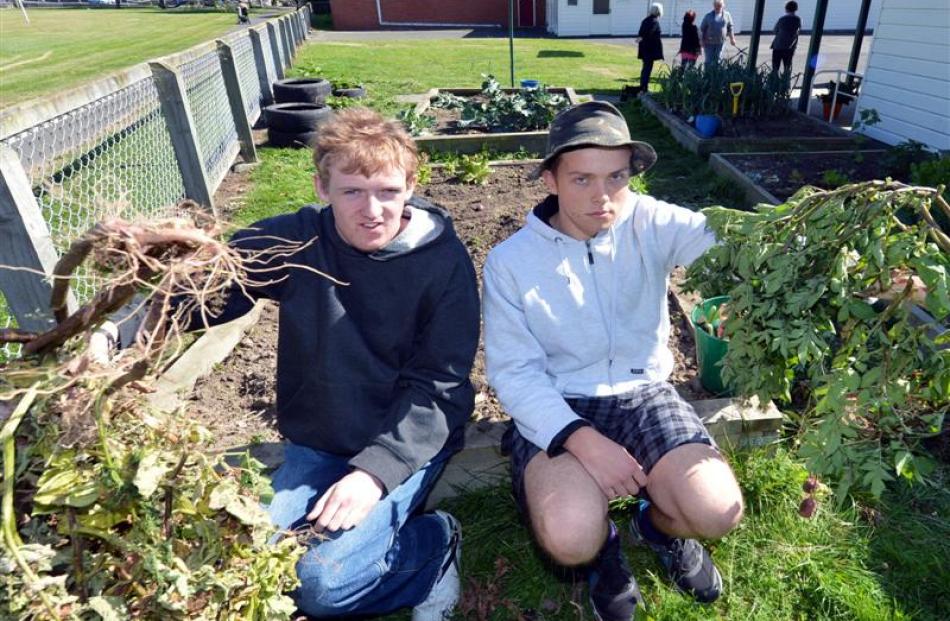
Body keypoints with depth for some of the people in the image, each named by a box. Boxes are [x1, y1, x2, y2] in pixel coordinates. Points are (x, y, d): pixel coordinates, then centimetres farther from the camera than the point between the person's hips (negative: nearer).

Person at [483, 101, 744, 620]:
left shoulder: (650, 224, -4)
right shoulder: (510, 261, -9)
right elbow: (514, 371, -10)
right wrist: (582, 440, -23)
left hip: (642, 394, 2)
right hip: (555, 408, -2)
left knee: (718, 513, -17)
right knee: (572, 540, -26)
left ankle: (657, 526, 22)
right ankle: (602, 547, 16)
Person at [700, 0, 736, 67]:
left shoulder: (727, 15, 5)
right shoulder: (708, 16, 0)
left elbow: (730, 28, 12)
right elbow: (702, 29, 2)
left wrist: (732, 38, 10)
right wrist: (701, 41, -3)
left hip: (720, 42, 1)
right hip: (709, 42, -1)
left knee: (718, 61, 2)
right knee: (709, 61, -1)